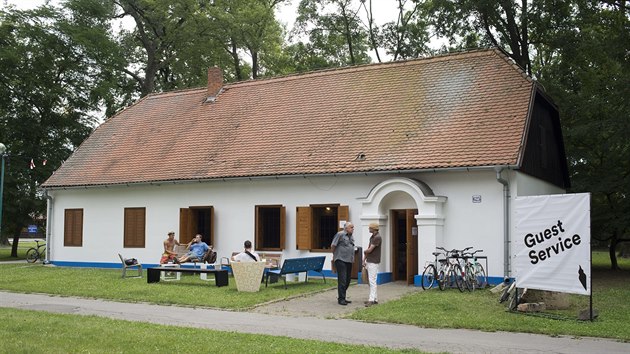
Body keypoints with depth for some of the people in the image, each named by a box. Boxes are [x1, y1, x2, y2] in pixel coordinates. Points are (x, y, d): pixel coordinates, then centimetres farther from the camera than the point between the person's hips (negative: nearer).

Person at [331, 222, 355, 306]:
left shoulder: (351, 236, 16)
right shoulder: (340, 234, -9)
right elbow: (333, 245, -7)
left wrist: (352, 258, 16)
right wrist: (335, 255, 5)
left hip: (349, 261, 8)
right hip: (341, 260, -8)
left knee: (347, 280, 11)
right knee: (342, 280, -8)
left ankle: (342, 297, 21)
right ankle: (341, 299, -3)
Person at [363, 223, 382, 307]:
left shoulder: (377, 237, -16)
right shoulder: (372, 237, 15)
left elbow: (369, 250, -18)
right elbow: (368, 249, 17)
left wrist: (364, 251, 3)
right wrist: (364, 260, 11)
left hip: (374, 262, -10)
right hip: (369, 261, 10)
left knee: (372, 280, -12)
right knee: (370, 280, 11)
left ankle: (371, 299, -13)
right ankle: (375, 298, 17)